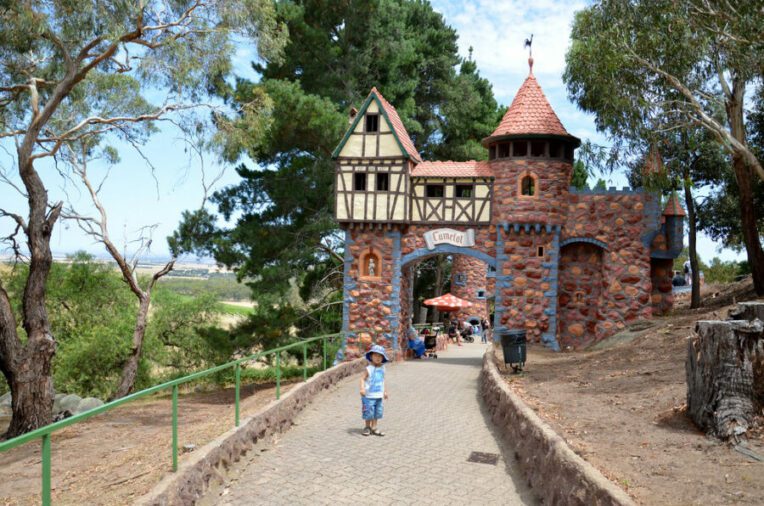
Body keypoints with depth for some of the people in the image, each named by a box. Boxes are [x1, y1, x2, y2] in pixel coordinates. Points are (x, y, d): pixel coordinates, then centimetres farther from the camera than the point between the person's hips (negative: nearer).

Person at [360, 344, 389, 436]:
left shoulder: (382, 368, 7)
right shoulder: (369, 369, -11)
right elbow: (363, 379, -15)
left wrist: (385, 391, 21)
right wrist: (362, 388, -29)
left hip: (379, 395, 5)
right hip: (369, 395, -5)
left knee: (377, 412, 9)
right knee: (369, 412, 1)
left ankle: (374, 428, 19)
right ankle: (367, 427, 17)